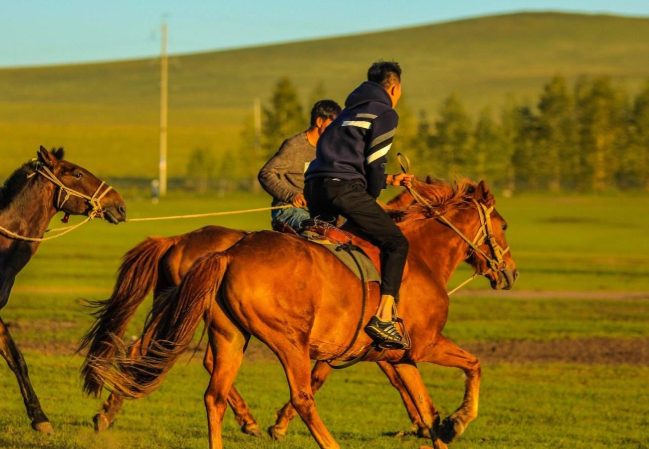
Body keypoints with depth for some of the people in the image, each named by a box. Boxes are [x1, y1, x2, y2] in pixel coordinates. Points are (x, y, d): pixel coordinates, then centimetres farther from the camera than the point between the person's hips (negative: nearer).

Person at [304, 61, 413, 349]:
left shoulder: (351, 112, 32)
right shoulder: (385, 114, 5)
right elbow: (374, 164, -1)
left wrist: (391, 181, 36)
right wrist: (370, 203, 12)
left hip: (315, 186, 8)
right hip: (344, 188, -8)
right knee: (396, 242, -3)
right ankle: (384, 317, -16)